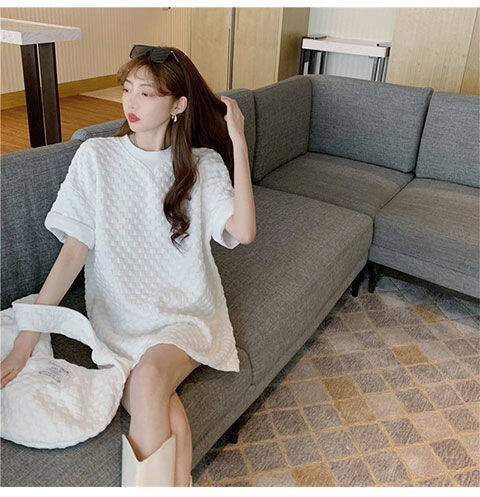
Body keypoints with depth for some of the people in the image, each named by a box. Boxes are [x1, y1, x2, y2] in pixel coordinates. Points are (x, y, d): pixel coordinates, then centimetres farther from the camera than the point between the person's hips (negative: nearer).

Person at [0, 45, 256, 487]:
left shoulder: (203, 165, 2)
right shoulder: (96, 156, 1)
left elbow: (243, 231, -15)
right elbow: (73, 251, -4)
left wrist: (238, 142, -14)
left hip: (186, 312, 0)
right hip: (119, 316, 0)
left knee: (149, 380, -31)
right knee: (168, 420, -27)